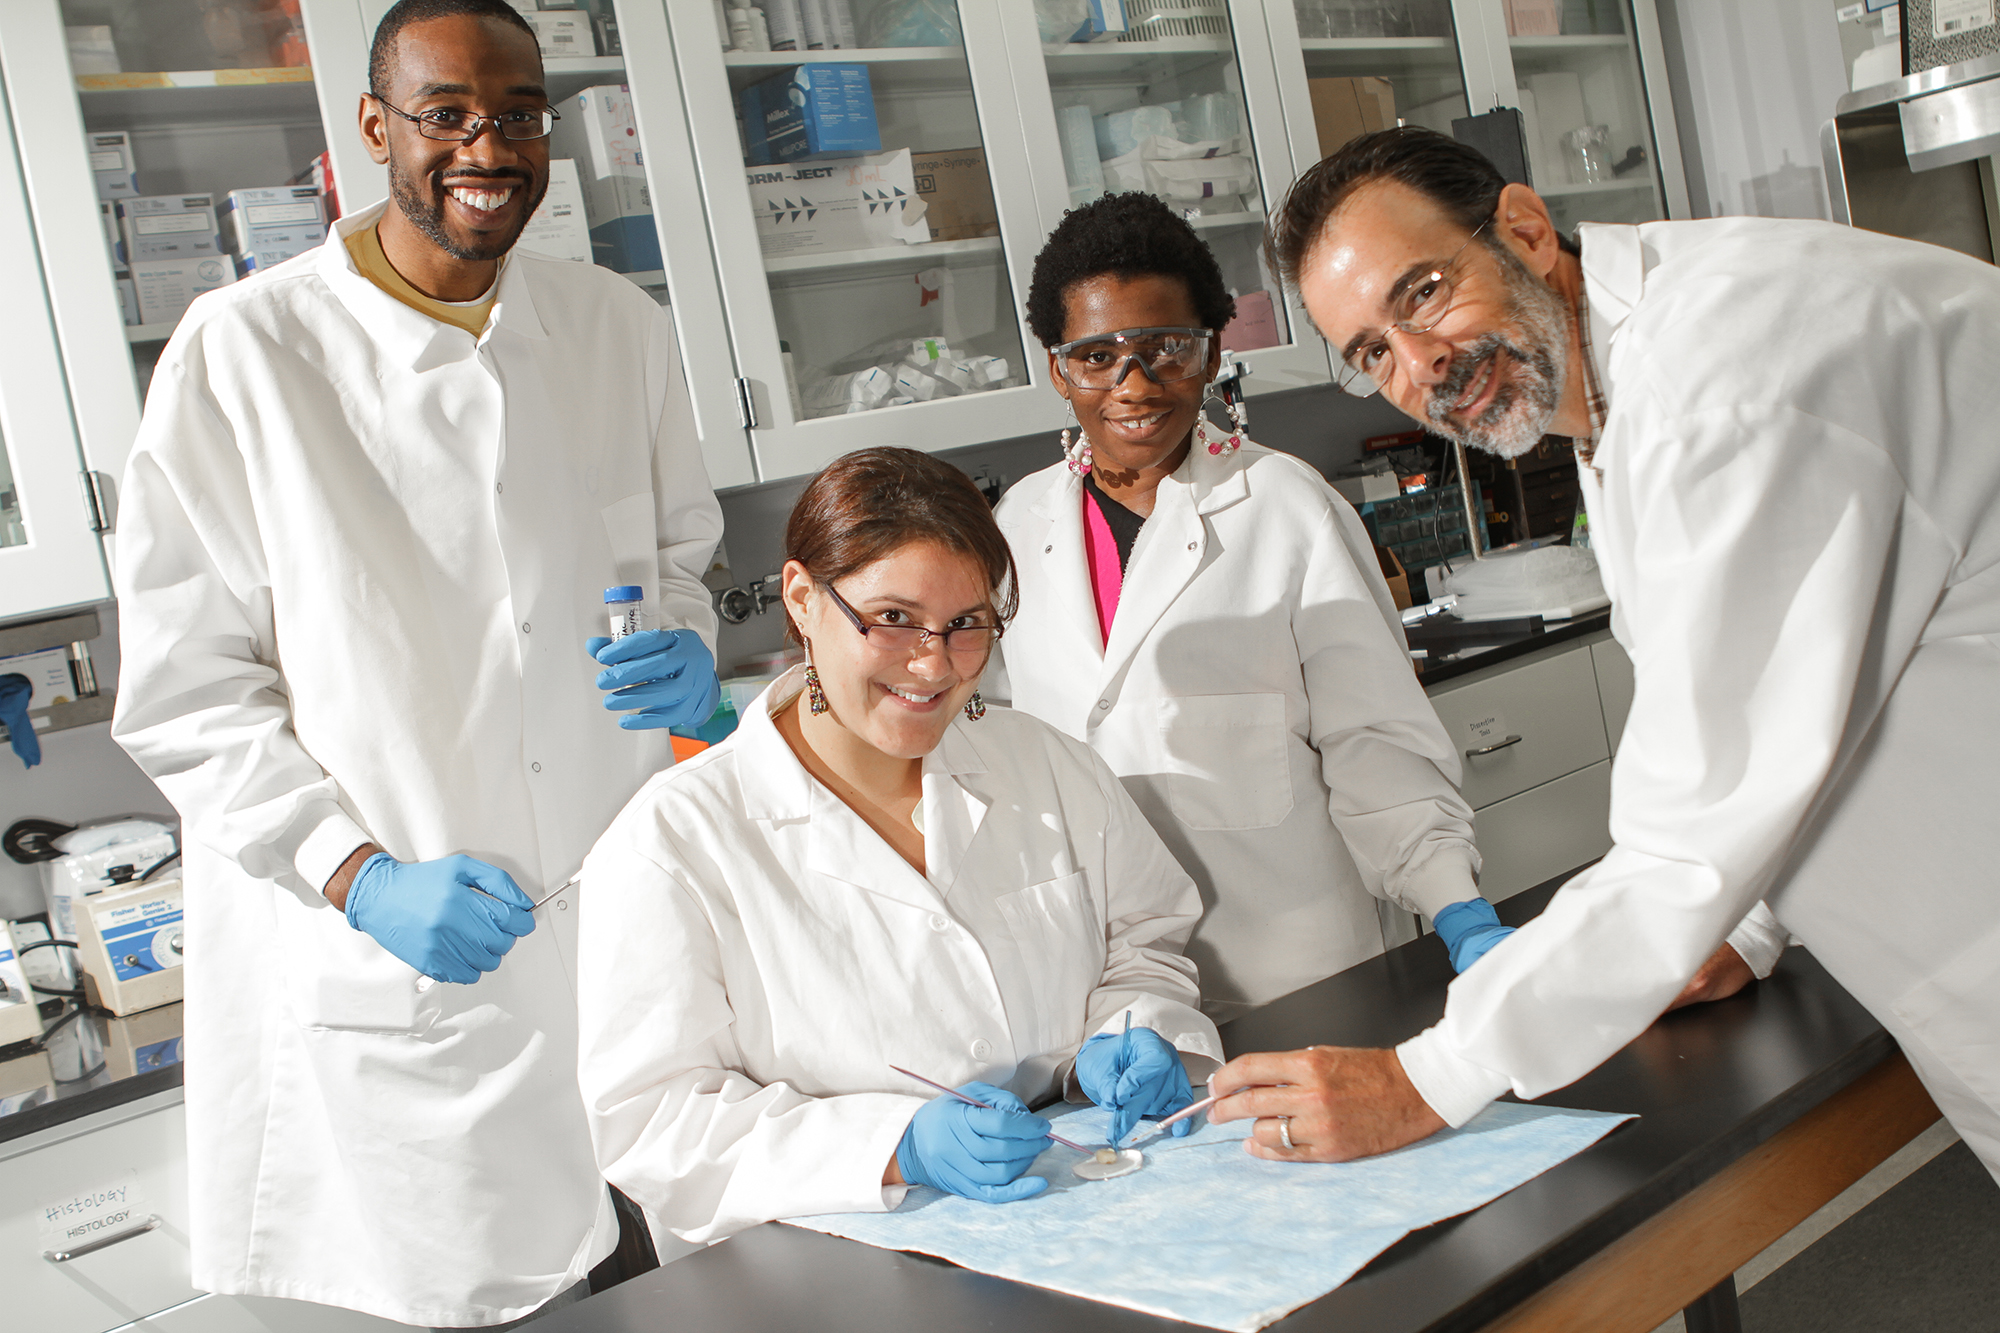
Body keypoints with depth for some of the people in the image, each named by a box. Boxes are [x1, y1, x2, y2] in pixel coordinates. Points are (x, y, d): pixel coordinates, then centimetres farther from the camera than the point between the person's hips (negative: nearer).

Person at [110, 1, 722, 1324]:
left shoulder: (622, 326, 5)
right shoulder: (242, 354, -7)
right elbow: (182, 690, -6)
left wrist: (686, 642, -5)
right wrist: (359, 874, -17)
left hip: (632, 941, 4)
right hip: (385, 983, -3)